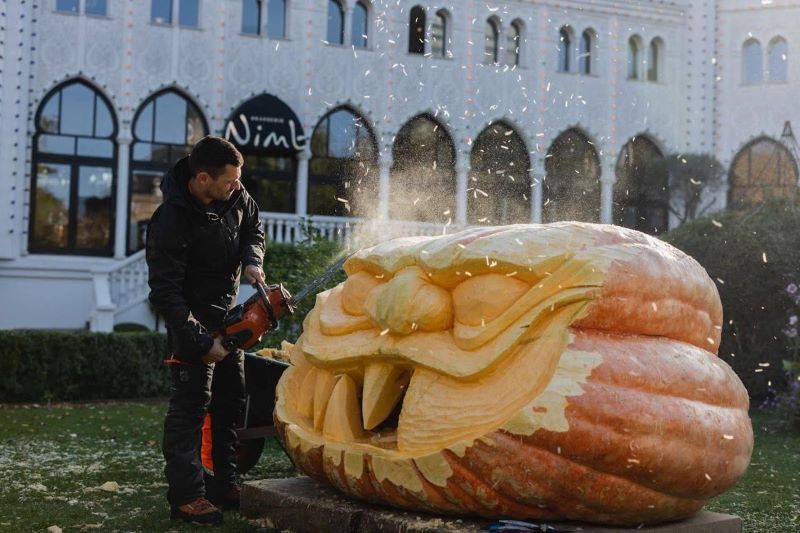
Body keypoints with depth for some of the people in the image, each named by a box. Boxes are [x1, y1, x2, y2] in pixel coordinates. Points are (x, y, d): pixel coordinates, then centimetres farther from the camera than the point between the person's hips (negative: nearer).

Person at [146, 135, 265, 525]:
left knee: (231, 402, 12)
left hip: (227, 315, 8)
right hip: (192, 321, -8)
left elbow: (253, 229, 12)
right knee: (191, 405, -9)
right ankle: (185, 495, -4)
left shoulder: (235, 197, -9)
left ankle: (223, 485, 22)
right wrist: (200, 341, -28)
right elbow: (164, 292, -27)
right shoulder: (171, 222, -29)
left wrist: (252, 261, -10)